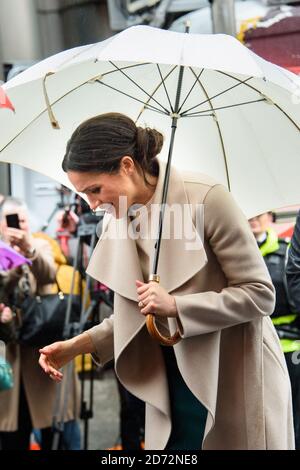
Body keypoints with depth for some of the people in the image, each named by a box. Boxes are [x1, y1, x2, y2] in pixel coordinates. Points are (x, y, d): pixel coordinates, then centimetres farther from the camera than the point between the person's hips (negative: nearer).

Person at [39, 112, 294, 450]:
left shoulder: (205, 198, -18)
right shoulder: (119, 222, 2)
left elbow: (260, 294, -15)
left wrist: (175, 305, -23)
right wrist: (78, 345, 0)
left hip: (236, 380, -5)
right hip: (173, 381, 5)